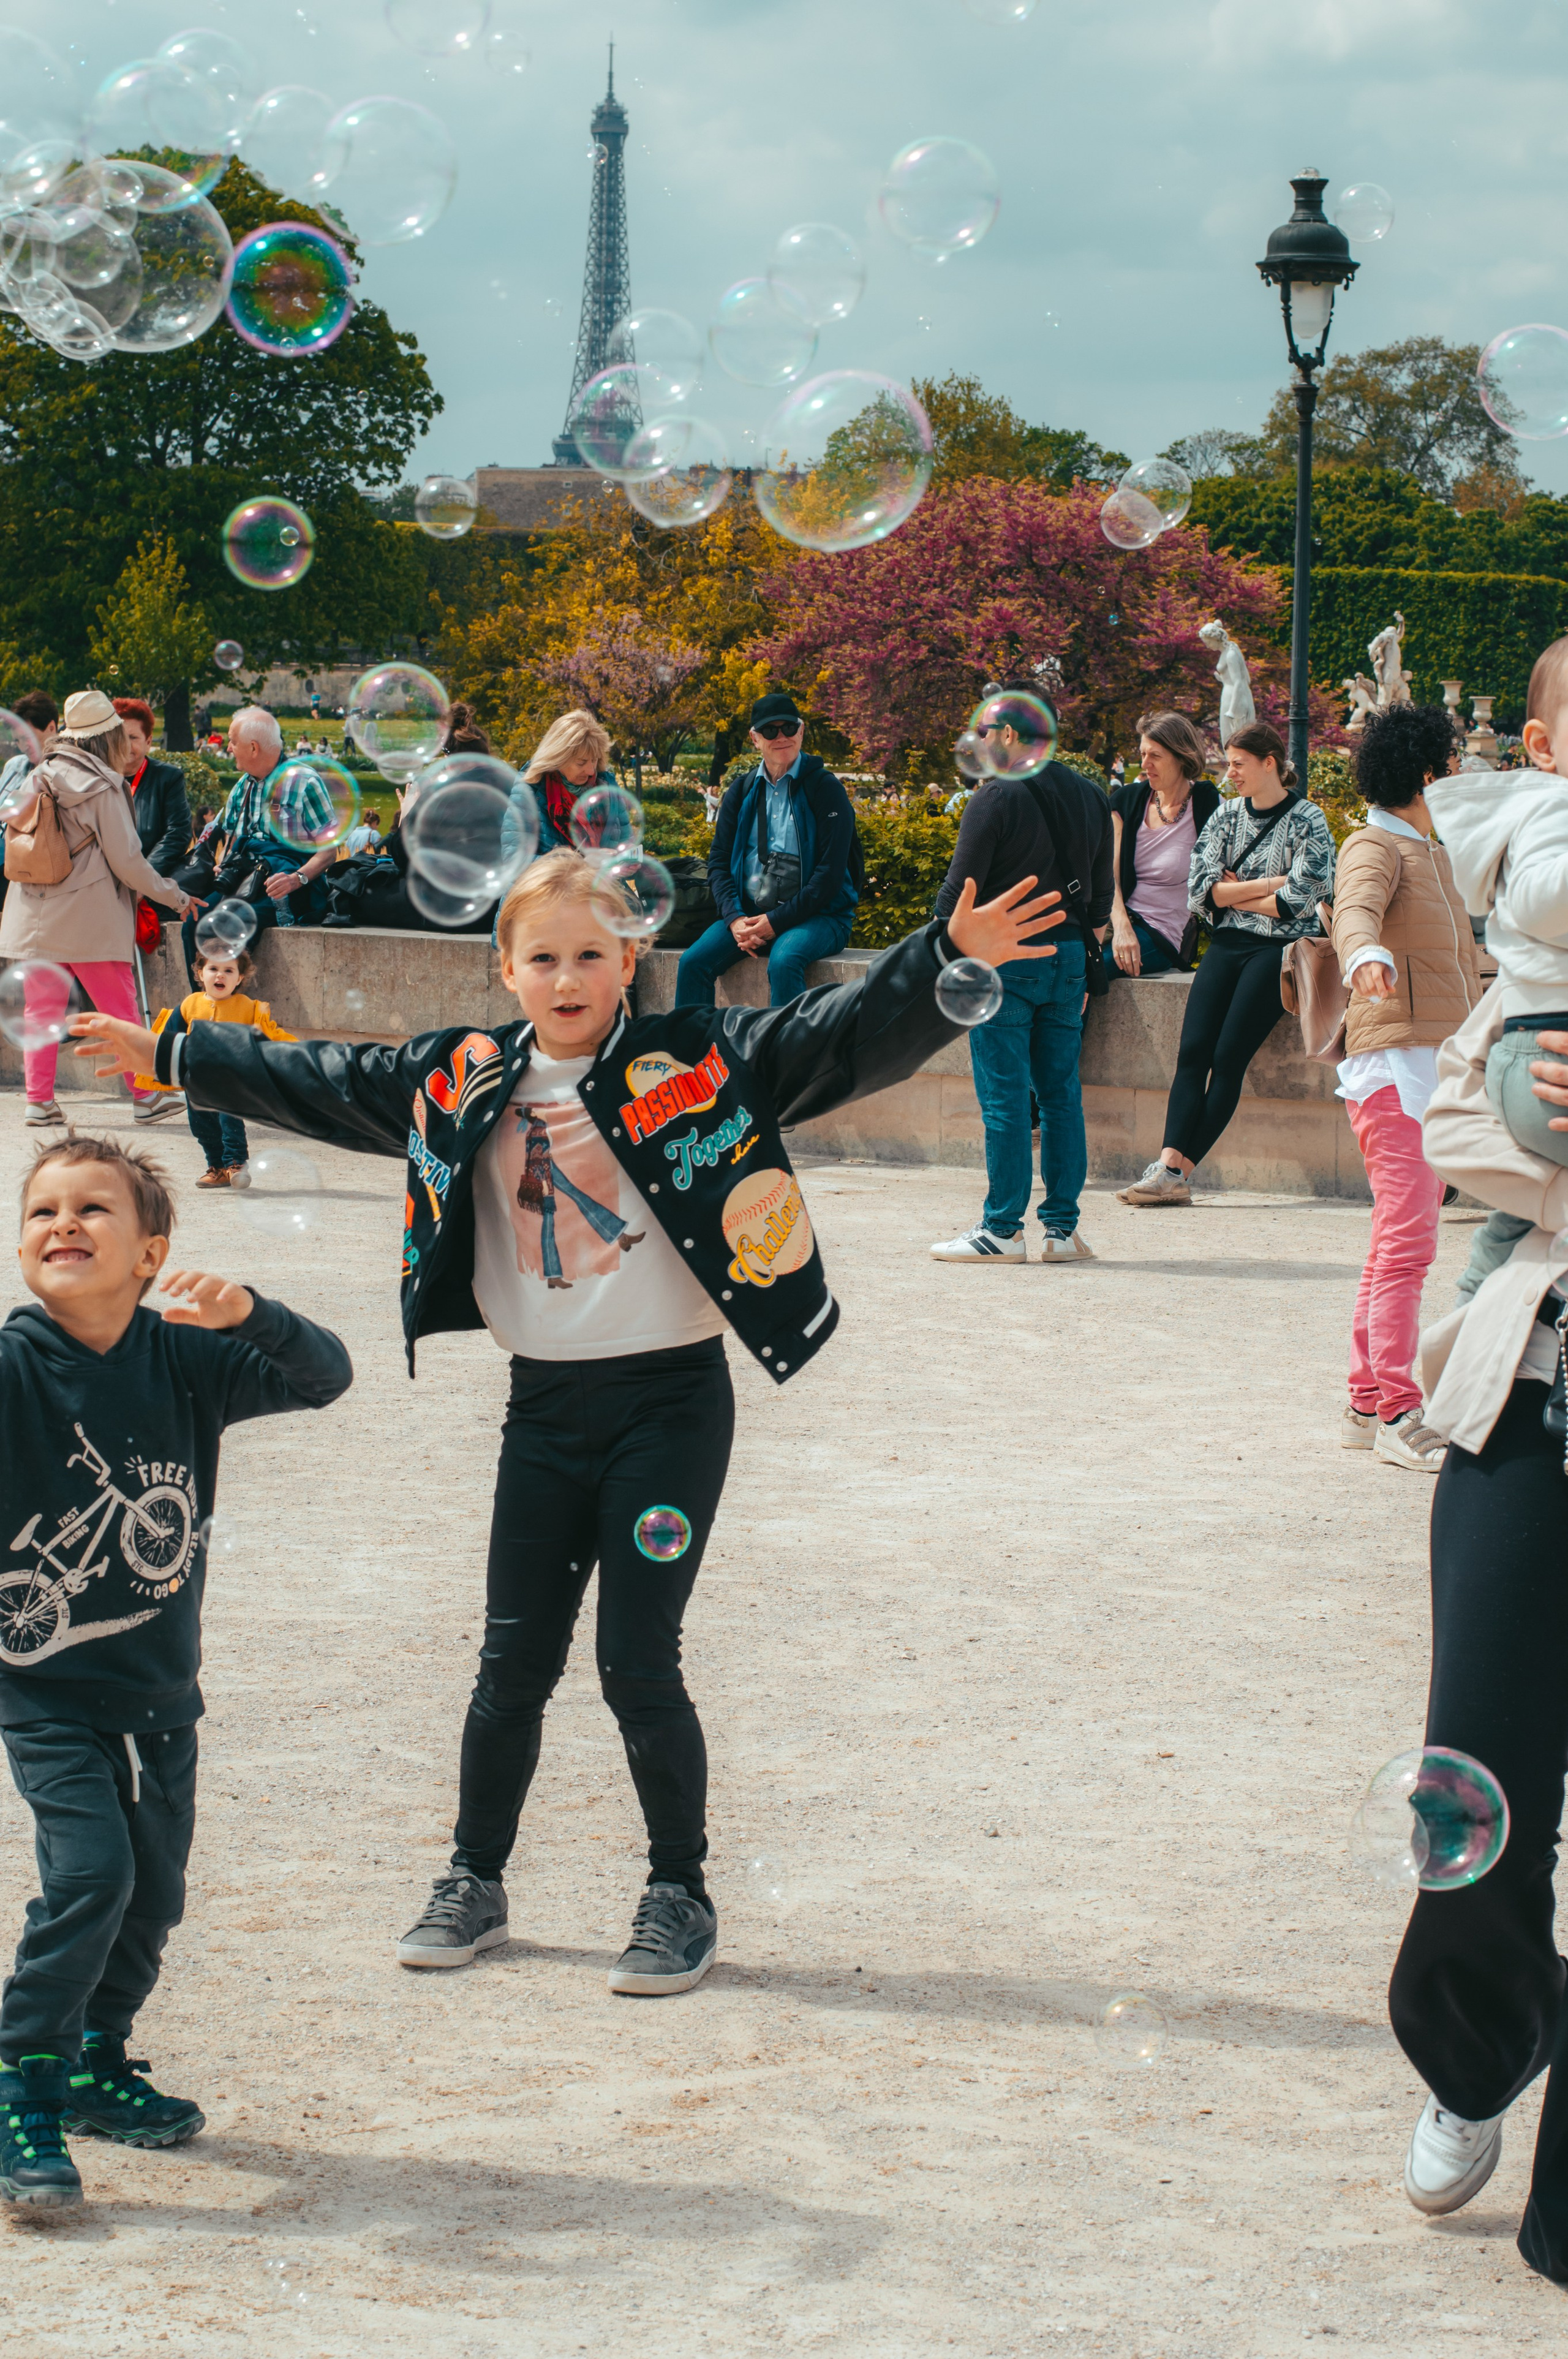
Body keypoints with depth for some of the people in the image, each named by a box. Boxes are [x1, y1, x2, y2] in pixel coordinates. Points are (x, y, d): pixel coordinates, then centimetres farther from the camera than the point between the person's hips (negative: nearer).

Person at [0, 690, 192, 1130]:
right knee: (121, 1010, 4)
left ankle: (39, 1100, 4)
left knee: (42, 1009, 8)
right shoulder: (103, 788, -11)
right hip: (91, 920, -5)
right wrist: (176, 897, 0)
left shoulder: (40, 778, 5)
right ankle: (146, 1097, 9)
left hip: (36, 919, 5)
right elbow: (126, 861, -10)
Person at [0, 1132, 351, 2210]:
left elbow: (325, 1376, -11)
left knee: (153, 1894, 13)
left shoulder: (184, 1358, -5)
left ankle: (97, 2063, 34)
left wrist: (247, 1313, -29)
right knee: (88, 1872, -19)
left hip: (161, 1689, 4)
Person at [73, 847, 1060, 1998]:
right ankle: (476, 1881, 27)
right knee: (514, 1661, 10)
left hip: (672, 1397, -4)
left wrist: (951, 955, -34)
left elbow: (843, 1034, -18)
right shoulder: (463, 1082, 4)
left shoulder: (700, 1064, -8)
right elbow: (311, 1078, 16)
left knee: (639, 1664, -2)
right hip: (544, 1405, 4)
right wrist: (171, 1053, 23)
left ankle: (680, 1896, 16)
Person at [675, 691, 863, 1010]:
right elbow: (719, 860, 10)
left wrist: (776, 922, -15)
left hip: (816, 915, -5)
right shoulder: (741, 791, 11)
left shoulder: (825, 789, -5)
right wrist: (735, 918, -8)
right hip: (749, 913, 5)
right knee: (693, 962, -19)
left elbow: (830, 872, -10)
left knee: (784, 962, -36)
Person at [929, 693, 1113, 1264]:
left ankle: (1002, 1229, -2)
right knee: (1061, 1095, 8)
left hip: (1007, 958, -6)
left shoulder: (997, 797, -11)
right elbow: (1102, 895, 15)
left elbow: (959, 891, -11)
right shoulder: (1089, 798, 10)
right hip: (1068, 955, 6)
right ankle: (1062, 1228, 9)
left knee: (1004, 1098, -3)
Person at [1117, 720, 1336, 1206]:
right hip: (1228, 944, 5)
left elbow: (1296, 901, -11)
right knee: (1192, 1051, -14)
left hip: (1279, 947, -5)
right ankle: (1170, 1165, -24)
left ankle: (1177, 1172, -17)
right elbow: (1200, 889, 3)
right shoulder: (1227, 815, 13)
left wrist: (1235, 894, 0)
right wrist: (1269, 883, -5)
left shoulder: (1307, 821, -1)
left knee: (1228, 1058, -15)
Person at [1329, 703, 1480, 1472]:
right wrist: (1367, 956, -54)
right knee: (1408, 1243, -15)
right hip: (1394, 1063, -10)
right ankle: (1396, 1414, -15)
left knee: (1397, 1246, 12)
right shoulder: (1374, 848, -10)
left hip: (1441, 1062, 10)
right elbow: (1355, 910, -33)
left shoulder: (1434, 853, 20)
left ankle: (1368, 1404, 17)